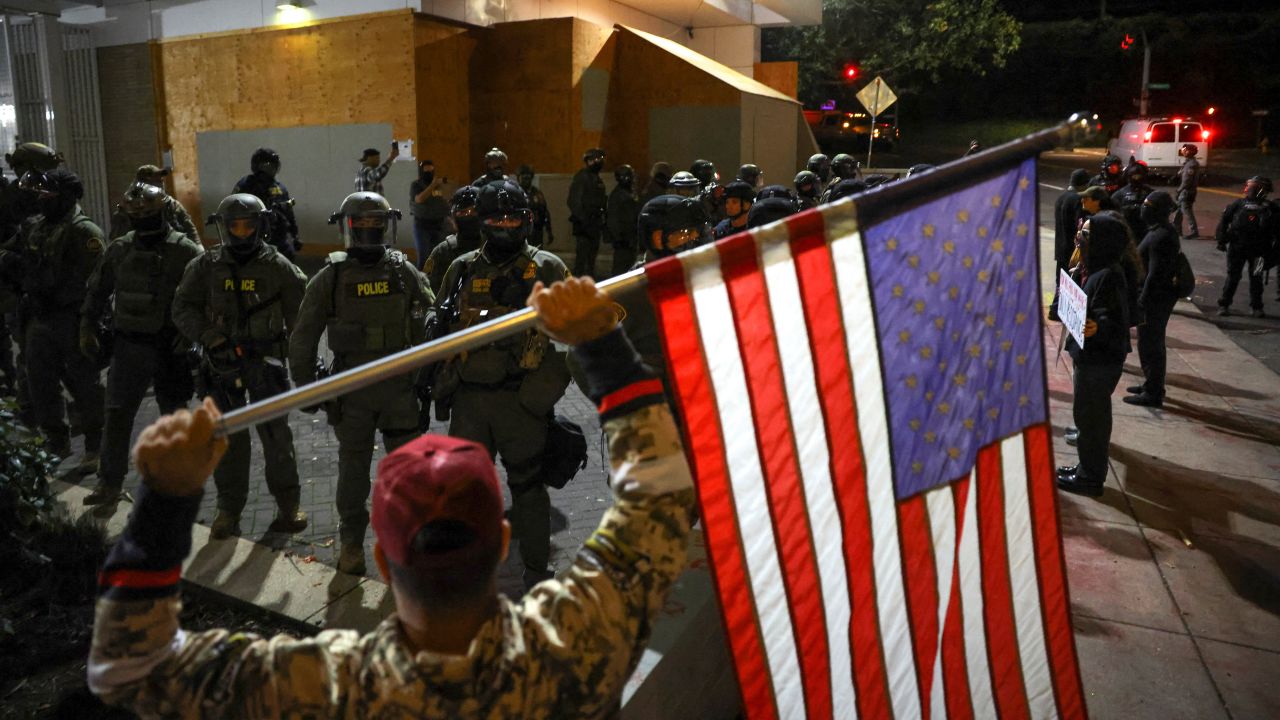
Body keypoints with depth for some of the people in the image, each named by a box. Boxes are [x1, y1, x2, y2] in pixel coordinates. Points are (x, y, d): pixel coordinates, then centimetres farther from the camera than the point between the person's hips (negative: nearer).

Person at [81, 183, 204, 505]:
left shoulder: (187, 251, -10)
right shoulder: (119, 249, 3)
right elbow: (96, 291, 14)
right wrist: (87, 329, 8)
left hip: (171, 348, -3)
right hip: (129, 345, 3)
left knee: (174, 416, 12)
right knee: (117, 414, 3)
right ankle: (110, 482, 14)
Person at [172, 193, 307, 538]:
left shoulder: (277, 266, -1)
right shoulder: (205, 266, 3)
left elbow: (300, 312, 3)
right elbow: (183, 308, 3)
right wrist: (209, 337, -12)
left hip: (266, 359, -2)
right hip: (222, 361, 2)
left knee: (275, 432, -2)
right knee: (227, 436, 9)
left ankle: (287, 504, 12)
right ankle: (228, 509, 22)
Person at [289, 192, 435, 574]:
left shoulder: (405, 272, 0)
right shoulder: (330, 277, -4)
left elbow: (432, 322, 6)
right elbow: (304, 338, 1)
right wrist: (305, 387, 2)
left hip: (400, 387, 1)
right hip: (352, 392, -1)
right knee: (353, 469, 11)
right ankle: (351, 541, 28)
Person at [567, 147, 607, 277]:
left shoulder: (597, 179, 18)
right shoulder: (581, 177, -10)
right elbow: (574, 201, -17)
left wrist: (601, 221, 16)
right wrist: (583, 220, -22)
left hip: (594, 223, 9)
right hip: (584, 224, -9)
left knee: (592, 255, 13)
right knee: (581, 255, -9)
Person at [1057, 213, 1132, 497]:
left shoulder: (1108, 276, -23)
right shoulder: (1095, 269, 6)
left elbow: (1114, 321, -26)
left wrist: (1096, 328, -43)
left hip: (1099, 362, -10)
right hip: (1090, 356, 10)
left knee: (1089, 417, 2)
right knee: (1091, 414, 19)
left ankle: (1090, 478, 15)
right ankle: (1088, 468, 33)